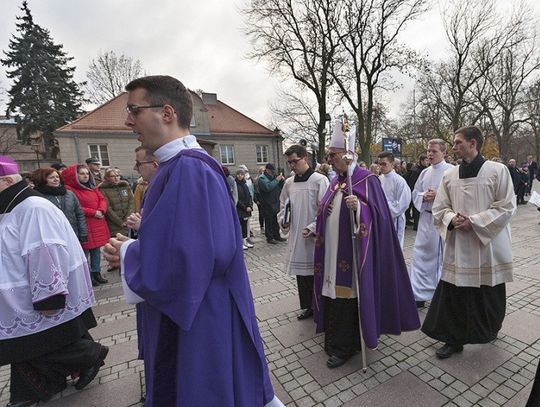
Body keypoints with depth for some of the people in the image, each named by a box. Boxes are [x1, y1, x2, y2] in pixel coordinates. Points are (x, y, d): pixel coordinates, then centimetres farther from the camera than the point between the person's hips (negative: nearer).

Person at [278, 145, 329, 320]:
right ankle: (308, 306, 33)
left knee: (316, 273, 6)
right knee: (301, 273, 15)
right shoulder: (288, 183, 8)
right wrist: (283, 221, 0)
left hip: (314, 237, -5)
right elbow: (282, 206, 17)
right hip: (296, 237, 6)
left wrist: (312, 228, -17)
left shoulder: (320, 180, -9)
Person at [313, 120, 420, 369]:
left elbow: (376, 213, -16)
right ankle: (335, 339, 33)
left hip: (351, 251, -7)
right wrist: (314, 227, 12)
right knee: (333, 291, 14)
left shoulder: (366, 179, -10)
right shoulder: (336, 181, 11)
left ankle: (345, 347, 20)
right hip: (333, 250, 7)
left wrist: (359, 207, -32)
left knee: (347, 293, 2)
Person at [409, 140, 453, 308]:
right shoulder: (425, 172, 11)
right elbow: (415, 194, 12)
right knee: (421, 255, 5)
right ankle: (420, 294, 17)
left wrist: (439, 195, -19)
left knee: (444, 257, 6)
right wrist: (424, 196, -7)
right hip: (426, 218, 5)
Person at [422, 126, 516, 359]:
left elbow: (506, 208, -9)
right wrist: (452, 219, -15)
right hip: (457, 246, 2)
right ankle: (454, 338, 21)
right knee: (453, 294, 4)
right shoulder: (449, 175, 3)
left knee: (489, 294, 16)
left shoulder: (498, 170, -6)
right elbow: (439, 209, 5)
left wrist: (473, 221, -17)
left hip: (488, 245, -2)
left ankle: (490, 330, 44)